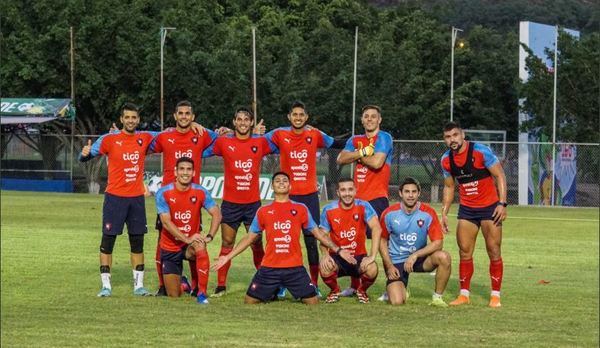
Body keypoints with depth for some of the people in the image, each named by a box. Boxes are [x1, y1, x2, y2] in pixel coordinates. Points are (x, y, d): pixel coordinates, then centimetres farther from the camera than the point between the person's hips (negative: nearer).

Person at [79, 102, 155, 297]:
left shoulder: (145, 138, 5)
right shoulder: (109, 140, -5)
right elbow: (86, 157, -6)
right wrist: (85, 154, -29)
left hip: (137, 197, 3)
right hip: (115, 197, -3)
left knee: (137, 242, 7)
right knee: (108, 240, -2)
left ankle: (138, 285, 16)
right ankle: (106, 285, 4)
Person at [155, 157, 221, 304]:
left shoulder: (200, 192, -9)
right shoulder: (163, 193, -14)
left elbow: (216, 214, -10)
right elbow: (166, 222, -20)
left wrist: (209, 236, -26)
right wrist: (187, 239, -29)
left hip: (191, 243, 0)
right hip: (170, 248, 0)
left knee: (200, 247, -39)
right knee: (174, 296, 1)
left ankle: (202, 293, -32)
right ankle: (183, 283, 41)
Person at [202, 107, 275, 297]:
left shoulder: (260, 142, 2)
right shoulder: (223, 142, 0)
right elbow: (203, 152, 12)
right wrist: (218, 133, 2)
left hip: (253, 202, 0)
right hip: (230, 202, 0)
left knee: (257, 244, 5)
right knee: (227, 243, 3)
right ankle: (221, 285, 8)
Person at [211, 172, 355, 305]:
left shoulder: (301, 209, 7)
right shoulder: (263, 211, 8)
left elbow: (317, 233, 11)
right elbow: (250, 237, 14)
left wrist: (338, 250, 2)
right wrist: (228, 257, 9)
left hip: (295, 268, -1)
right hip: (269, 268, 1)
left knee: (313, 302, -10)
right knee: (250, 301, -5)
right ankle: (273, 293, 25)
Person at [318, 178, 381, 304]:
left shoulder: (363, 207, -12)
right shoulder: (328, 210, -7)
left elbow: (377, 229, -24)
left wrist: (372, 256, -34)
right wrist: (325, 255, -27)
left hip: (359, 256, -1)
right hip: (337, 257, 1)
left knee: (372, 270, -32)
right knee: (325, 268, -32)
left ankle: (362, 290, 7)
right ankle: (334, 291, 6)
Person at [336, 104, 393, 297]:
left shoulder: (384, 138, -2)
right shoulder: (355, 140, 17)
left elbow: (377, 162, -16)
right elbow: (341, 158, 0)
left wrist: (357, 156, -1)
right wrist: (363, 152, -11)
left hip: (377, 198, -7)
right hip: (358, 198, 7)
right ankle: (354, 286, 21)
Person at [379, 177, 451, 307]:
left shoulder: (428, 213, -10)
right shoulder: (389, 214, -9)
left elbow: (438, 242, -12)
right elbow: (382, 240, 3)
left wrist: (415, 255, -23)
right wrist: (389, 266, -7)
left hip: (419, 258, 1)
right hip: (396, 261, -1)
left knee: (444, 257, -31)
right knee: (397, 302, -20)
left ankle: (437, 297, -11)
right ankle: (398, 290, 21)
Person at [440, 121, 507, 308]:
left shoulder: (481, 151, -15)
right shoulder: (446, 160, 1)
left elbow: (500, 176, -12)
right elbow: (449, 187, 14)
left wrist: (502, 203, -19)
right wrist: (444, 213, 8)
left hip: (489, 207, -4)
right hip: (466, 209, 4)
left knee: (494, 251, -3)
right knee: (464, 252, 2)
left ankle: (495, 295, 4)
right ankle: (464, 294, 12)